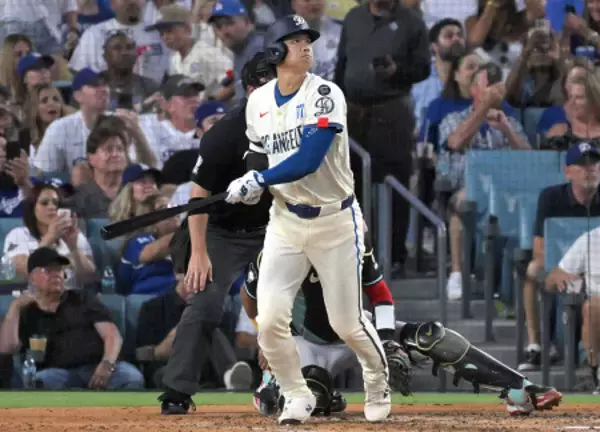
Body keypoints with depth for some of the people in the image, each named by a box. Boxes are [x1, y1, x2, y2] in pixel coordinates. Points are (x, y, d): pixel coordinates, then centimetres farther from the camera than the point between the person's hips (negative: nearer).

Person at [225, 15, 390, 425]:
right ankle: (297, 396, 13)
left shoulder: (325, 95, -15)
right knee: (270, 320, -9)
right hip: (286, 220, 4)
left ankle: (378, 380, 34)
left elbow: (309, 160, -25)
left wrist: (259, 180, -22)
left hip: (335, 221, -4)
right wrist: (250, 185, -4)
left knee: (347, 323, 3)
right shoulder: (259, 101, 2)